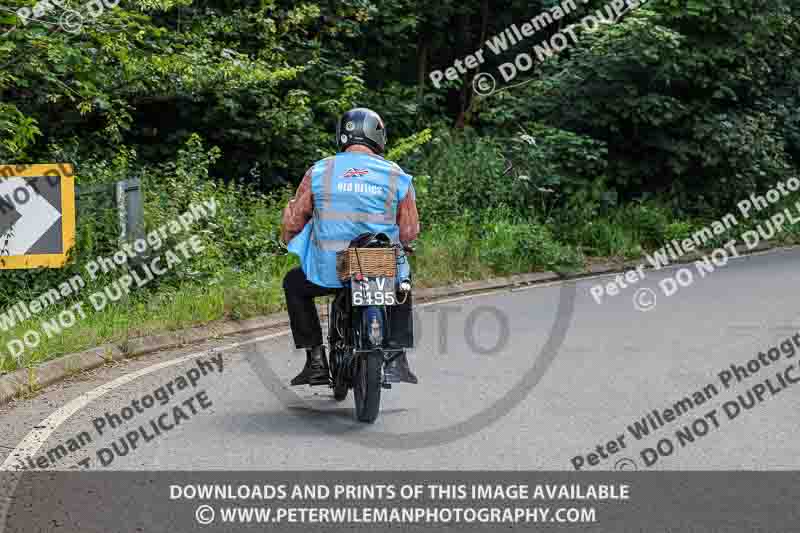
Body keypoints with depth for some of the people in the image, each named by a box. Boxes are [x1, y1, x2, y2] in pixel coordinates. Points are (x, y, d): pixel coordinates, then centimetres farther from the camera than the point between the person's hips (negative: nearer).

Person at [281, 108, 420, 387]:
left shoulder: (318, 172, 2)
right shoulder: (397, 176, 2)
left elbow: (293, 222, 7)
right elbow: (409, 233, 4)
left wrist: (289, 240, 29)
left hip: (329, 272, -1)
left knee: (294, 284, 31)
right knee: (404, 280, 36)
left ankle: (315, 360, 20)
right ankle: (396, 358, 24)